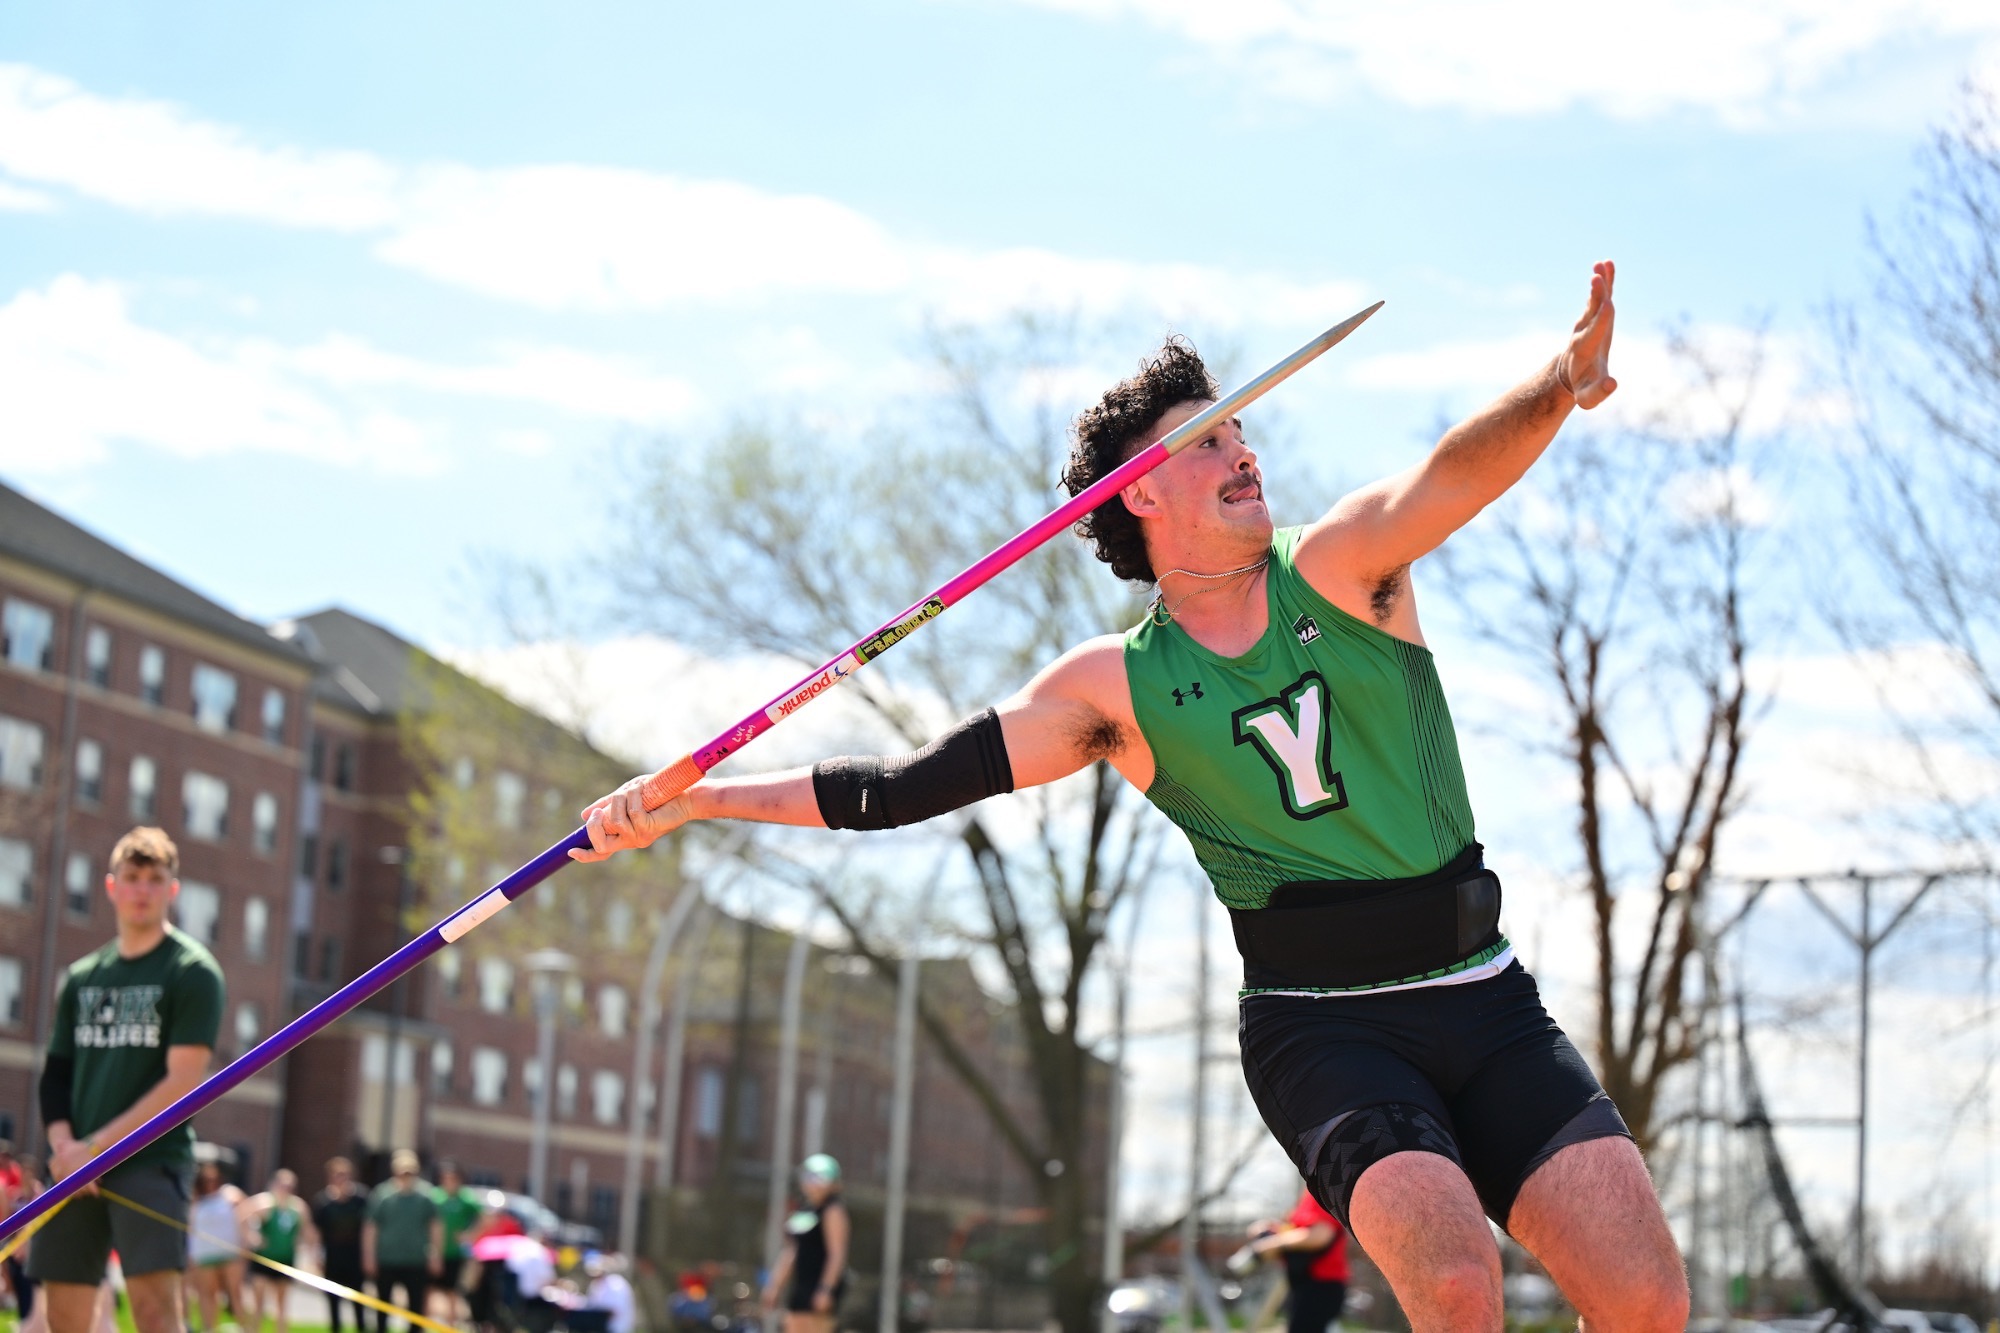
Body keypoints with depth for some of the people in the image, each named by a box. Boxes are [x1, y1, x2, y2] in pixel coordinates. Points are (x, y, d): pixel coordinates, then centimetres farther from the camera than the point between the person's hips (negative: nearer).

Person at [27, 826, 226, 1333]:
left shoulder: (193, 971, -2)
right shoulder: (81, 977, 15)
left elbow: (182, 1082, -10)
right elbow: (55, 1076, 14)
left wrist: (95, 1148, -13)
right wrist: (65, 1147, -5)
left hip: (152, 1162, -6)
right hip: (75, 1169, 6)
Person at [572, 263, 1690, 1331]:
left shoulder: (1341, 570, 2)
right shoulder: (1117, 689, 2)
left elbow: (1458, 471, -19)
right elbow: (913, 786, 4)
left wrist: (1563, 384, -40)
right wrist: (695, 801, 0)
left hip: (1488, 1005, 2)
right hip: (1322, 1029, -2)